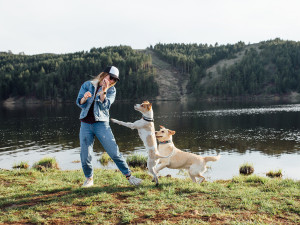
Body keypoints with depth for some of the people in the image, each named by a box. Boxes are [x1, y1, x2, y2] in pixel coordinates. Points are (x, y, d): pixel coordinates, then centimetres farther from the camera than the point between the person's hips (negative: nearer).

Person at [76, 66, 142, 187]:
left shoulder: (111, 90, 7)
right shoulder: (87, 85, 8)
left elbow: (105, 106, -6)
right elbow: (79, 103, 3)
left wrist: (103, 91, -19)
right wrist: (84, 98, -19)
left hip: (101, 124, -1)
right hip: (86, 124, 1)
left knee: (114, 152, -8)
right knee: (85, 155, 2)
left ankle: (129, 176, 2)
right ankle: (89, 178, 24)